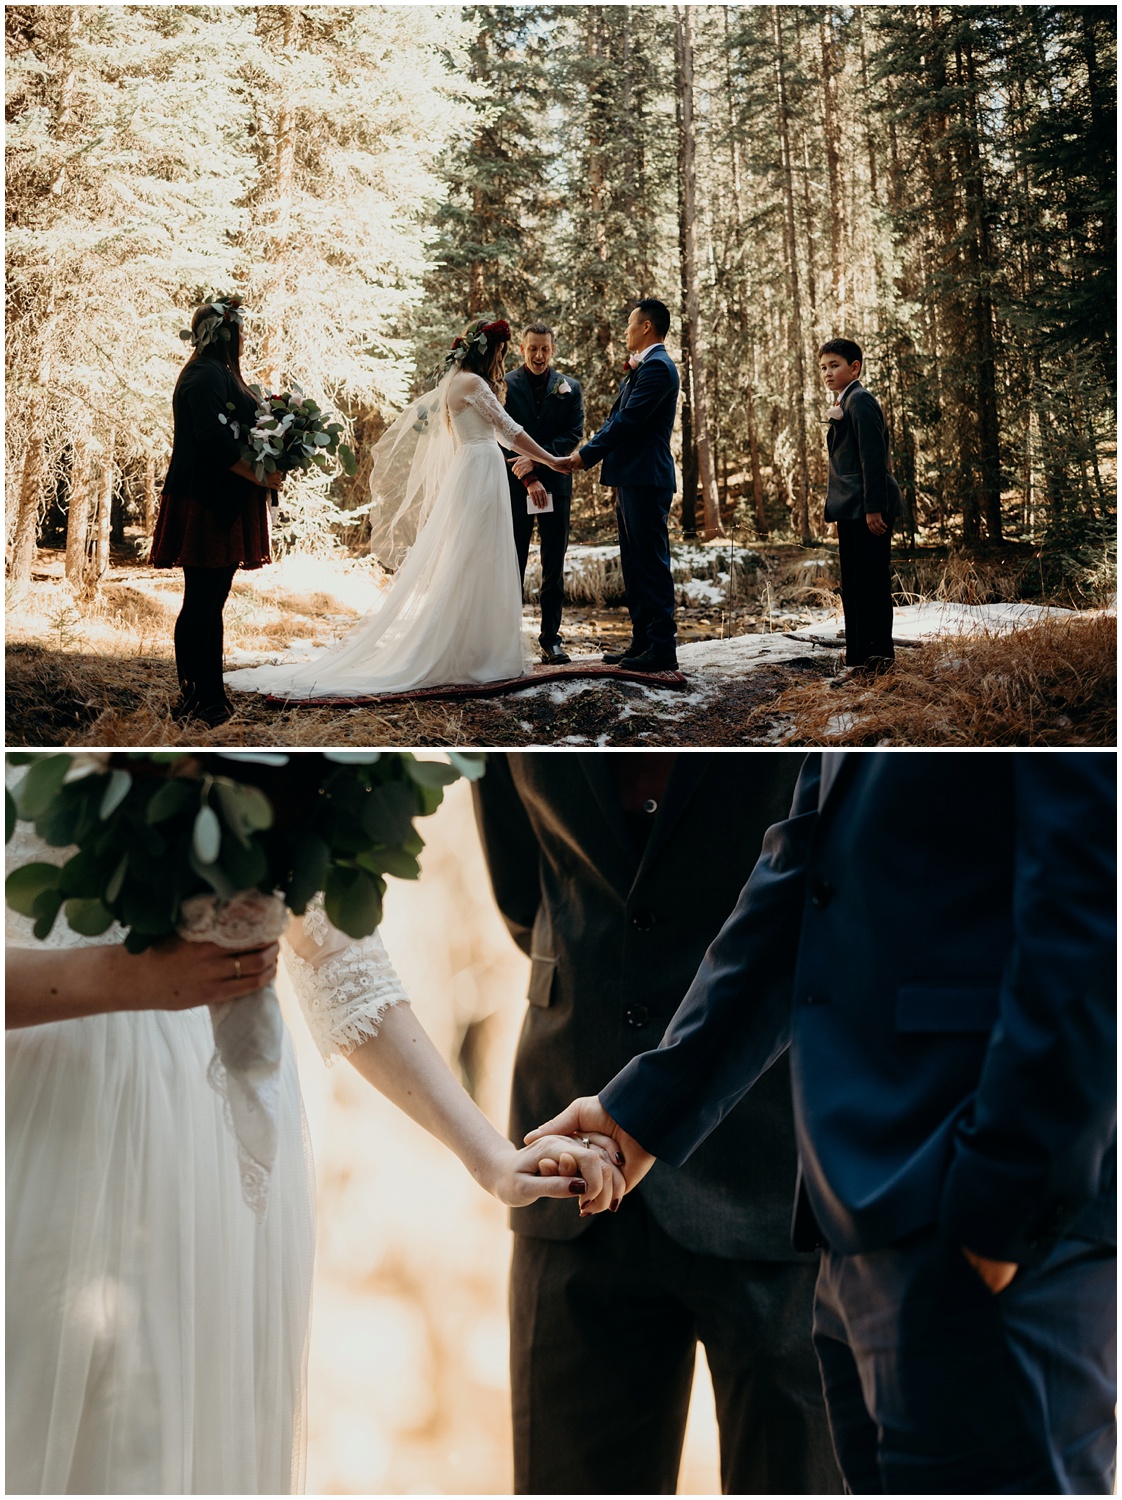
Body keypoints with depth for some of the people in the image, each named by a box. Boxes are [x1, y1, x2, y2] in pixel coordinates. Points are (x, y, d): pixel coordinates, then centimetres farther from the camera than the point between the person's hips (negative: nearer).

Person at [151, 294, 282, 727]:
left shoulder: (218, 374, 18)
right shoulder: (206, 375, -14)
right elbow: (215, 441, -22)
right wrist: (262, 477, -16)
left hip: (222, 506, 10)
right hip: (206, 505, -10)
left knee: (210, 604, 13)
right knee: (200, 605, -4)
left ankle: (210, 696, 18)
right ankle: (193, 697, 2)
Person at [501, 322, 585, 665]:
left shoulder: (569, 388, 10)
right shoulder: (504, 386, 3)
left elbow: (573, 434, 1)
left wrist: (536, 459, -13)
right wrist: (527, 477, -12)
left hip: (556, 485, 2)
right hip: (515, 485, -2)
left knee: (554, 569, 3)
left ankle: (551, 640, 8)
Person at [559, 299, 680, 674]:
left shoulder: (657, 367, -12)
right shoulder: (640, 368, 20)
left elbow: (628, 420, -18)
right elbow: (616, 417, 17)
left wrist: (587, 455, -13)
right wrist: (586, 453, 2)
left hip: (646, 479, -11)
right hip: (630, 479, 11)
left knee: (652, 564, -9)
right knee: (634, 565, 13)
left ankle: (662, 649, -7)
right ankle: (642, 640, 20)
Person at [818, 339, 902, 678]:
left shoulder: (860, 400, -10)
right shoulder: (843, 404, 20)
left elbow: (873, 456, -18)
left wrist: (873, 508, -22)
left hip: (867, 511, -11)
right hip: (851, 511, 11)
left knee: (871, 583, -8)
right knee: (853, 586, 12)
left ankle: (879, 658, -4)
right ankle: (861, 658, 18)